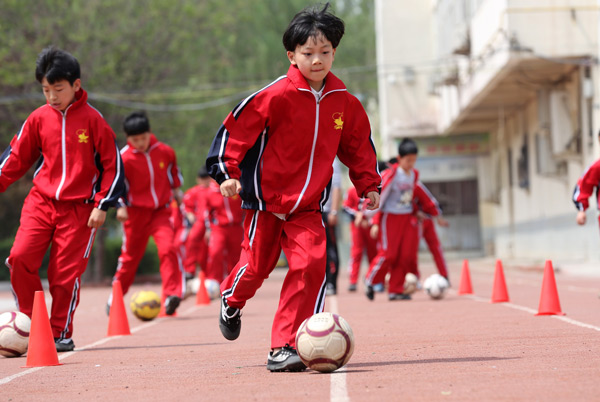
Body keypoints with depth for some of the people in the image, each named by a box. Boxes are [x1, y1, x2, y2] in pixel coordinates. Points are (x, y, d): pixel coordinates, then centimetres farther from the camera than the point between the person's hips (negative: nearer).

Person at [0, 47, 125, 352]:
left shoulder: (92, 119, -5)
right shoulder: (39, 119, 3)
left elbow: (112, 164, -1)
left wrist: (102, 204, -4)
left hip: (78, 208, -3)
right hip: (40, 200, 3)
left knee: (66, 273, -3)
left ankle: (61, 333, 14)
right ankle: (29, 322, 2)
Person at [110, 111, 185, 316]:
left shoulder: (164, 151, -3)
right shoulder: (124, 158, -14)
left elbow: (173, 169, 18)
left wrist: (176, 189, 20)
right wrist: (120, 206, -16)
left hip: (160, 210, 2)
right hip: (135, 212, -2)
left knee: (167, 247, -20)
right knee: (130, 254, 7)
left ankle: (173, 293, -22)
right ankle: (116, 297, 25)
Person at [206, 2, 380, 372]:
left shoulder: (344, 103, 1)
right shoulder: (277, 96, -15)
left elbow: (358, 145, 17)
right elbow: (237, 128, -11)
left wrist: (369, 185, 16)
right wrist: (227, 171, -17)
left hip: (308, 205, 3)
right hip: (266, 199, -3)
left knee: (311, 265, -15)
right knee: (257, 264, 5)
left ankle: (284, 348, -11)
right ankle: (232, 301, 43)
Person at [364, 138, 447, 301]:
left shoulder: (414, 174, 7)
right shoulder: (391, 174, -12)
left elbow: (418, 194, 21)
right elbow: (379, 196, -13)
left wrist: (435, 213, 27)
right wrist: (375, 222, -17)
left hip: (408, 218, 6)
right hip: (390, 217, -6)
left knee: (406, 255, 0)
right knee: (388, 254, -9)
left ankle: (395, 290, 7)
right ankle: (370, 281, 12)